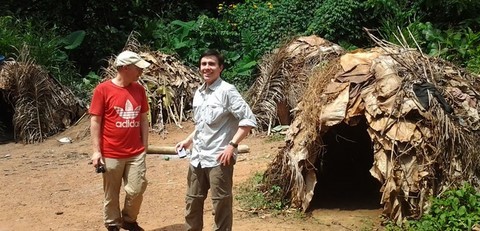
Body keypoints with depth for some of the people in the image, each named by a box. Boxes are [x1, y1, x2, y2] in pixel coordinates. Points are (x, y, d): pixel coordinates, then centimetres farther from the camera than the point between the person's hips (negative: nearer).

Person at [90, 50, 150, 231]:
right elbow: (95, 121, -8)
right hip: (111, 154, -4)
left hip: (136, 153, 4)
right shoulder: (102, 90, -9)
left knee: (137, 190, 5)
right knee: (111, 194, 9)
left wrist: (145, 144, 10)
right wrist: (96, 151, -11)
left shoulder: (139, 89, 5)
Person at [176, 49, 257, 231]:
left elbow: (249, 120, -16)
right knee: (192, 201, 16)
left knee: (221, 204, 2)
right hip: (197, 157, 7)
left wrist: (232, 145, -19)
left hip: (218, 159, -7)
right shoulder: (198, 93, 12)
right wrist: (188, 141, 14)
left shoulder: (227, 91, -11)